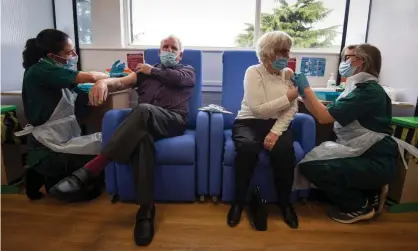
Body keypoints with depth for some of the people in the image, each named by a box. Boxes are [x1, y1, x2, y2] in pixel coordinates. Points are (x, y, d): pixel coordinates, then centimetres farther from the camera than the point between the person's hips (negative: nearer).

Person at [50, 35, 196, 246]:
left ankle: (90, 169, -38)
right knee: (142, 138, -37)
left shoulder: (187, 70, 26)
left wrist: (152, 71, 13)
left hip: (173, 120, -2)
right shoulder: (145, 70, 32)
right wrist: (104, 82, -11)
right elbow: (122, 82, 13)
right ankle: (146, 208, -34)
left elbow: (178, 79, -1)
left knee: (143, 110, -36)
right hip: (144, 122, 2)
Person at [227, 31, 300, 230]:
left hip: (278, 124, 3)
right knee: (247, 147, -36)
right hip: (249, 122, -3)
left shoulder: (288, 74, 7)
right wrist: (288, 97, -15)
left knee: (284, 149, -31)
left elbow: (291, 110, -2)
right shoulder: (253, 72, -7)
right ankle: (240, 200, -12)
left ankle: (285, 202, -5)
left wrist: (276, 131, -17)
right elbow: (259, 109, -17)